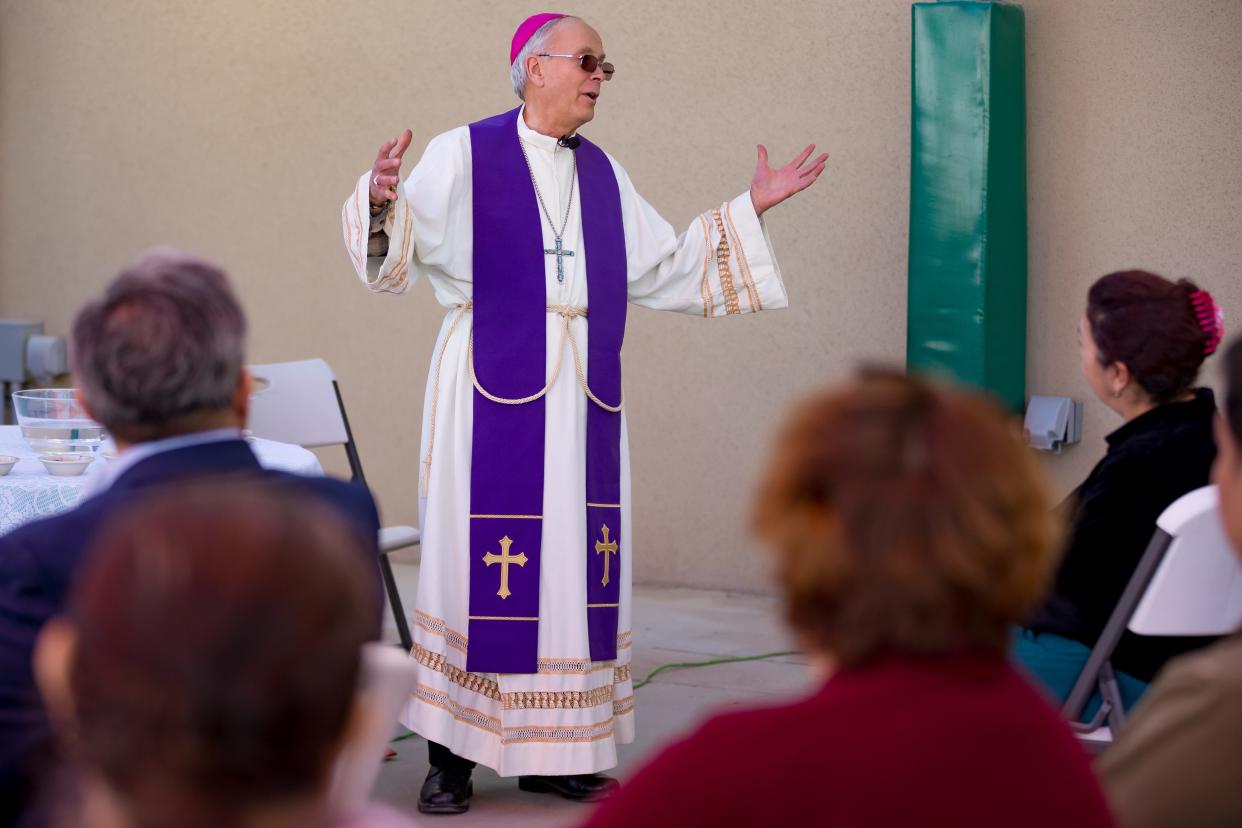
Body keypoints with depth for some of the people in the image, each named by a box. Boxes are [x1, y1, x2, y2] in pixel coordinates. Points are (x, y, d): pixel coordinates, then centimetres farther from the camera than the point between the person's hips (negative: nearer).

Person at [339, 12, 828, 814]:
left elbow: (667, 267, 19)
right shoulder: (463, 155, 0)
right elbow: (398, 250, -12)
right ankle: (451, 754, 2)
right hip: (494, 392, -5)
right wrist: (381, 200, -34)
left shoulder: (603, 174, 17)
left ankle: (555, 750, 12)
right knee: (477, 560, -6)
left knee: (574, 563, 4)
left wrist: (751, 209, 17)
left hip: (582, 397, 5)